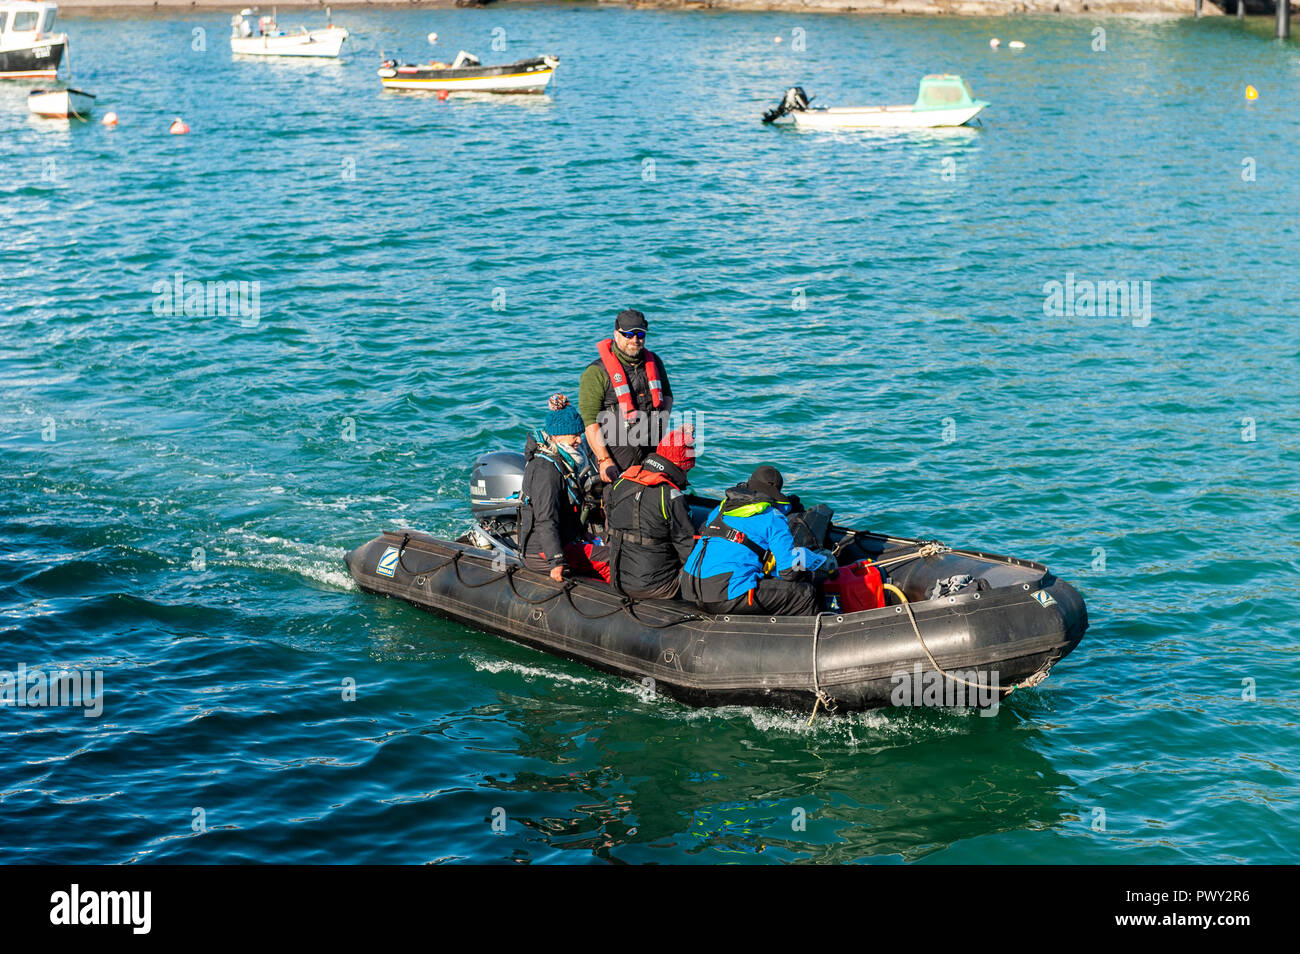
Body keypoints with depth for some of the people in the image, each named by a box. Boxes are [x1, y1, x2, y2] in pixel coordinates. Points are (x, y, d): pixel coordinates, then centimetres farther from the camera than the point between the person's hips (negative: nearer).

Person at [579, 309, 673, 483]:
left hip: (654, 453, 4)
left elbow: (667, 395, 29)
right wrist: (604, 460, -15)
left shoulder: (653, 362, 12)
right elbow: (589, 421, -9)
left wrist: (663, 417, 6)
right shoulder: (596, 372, -5)